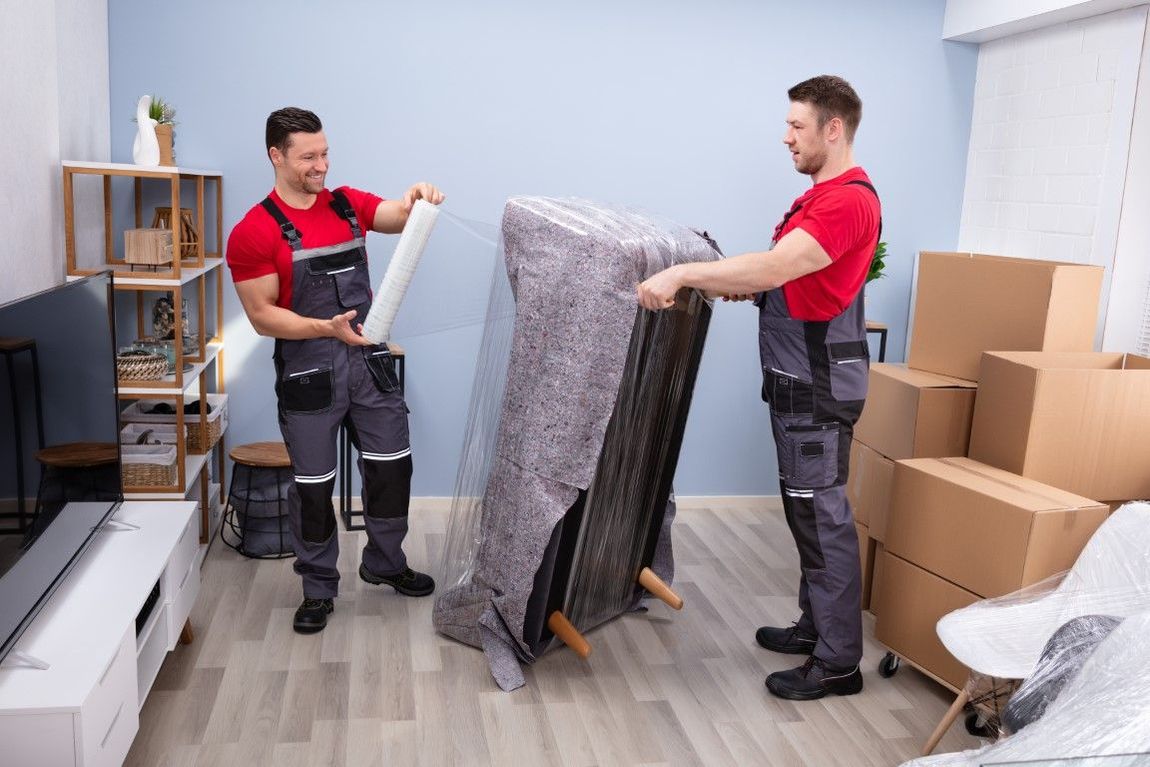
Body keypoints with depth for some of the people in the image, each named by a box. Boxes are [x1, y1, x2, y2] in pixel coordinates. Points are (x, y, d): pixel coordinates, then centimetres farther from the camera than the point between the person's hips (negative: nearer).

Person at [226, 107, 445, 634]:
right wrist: (328, 328, -23)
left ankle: (384, 563, 34)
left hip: (370, 359, 4)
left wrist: (418, 200, -29)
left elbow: (400, 217, -6)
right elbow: (262, 316, -10)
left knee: (392, 466, 12)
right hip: (308, 371, -4)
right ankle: (319, 587, 26)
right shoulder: (254, 232, -8)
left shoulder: (348, 204, 6)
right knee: (313, 486, 7)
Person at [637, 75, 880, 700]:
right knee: (806, 510, 17)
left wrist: (682, 273, -30)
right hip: (795, 382, 10)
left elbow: (773, 267, -30)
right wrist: (744, 287, 5)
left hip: (819, 388, -10)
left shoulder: (849, 200, -18)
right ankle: (816, 626, 30)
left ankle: (838, 662, 8)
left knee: (822, 516, -3)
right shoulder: (820, 195, 16)